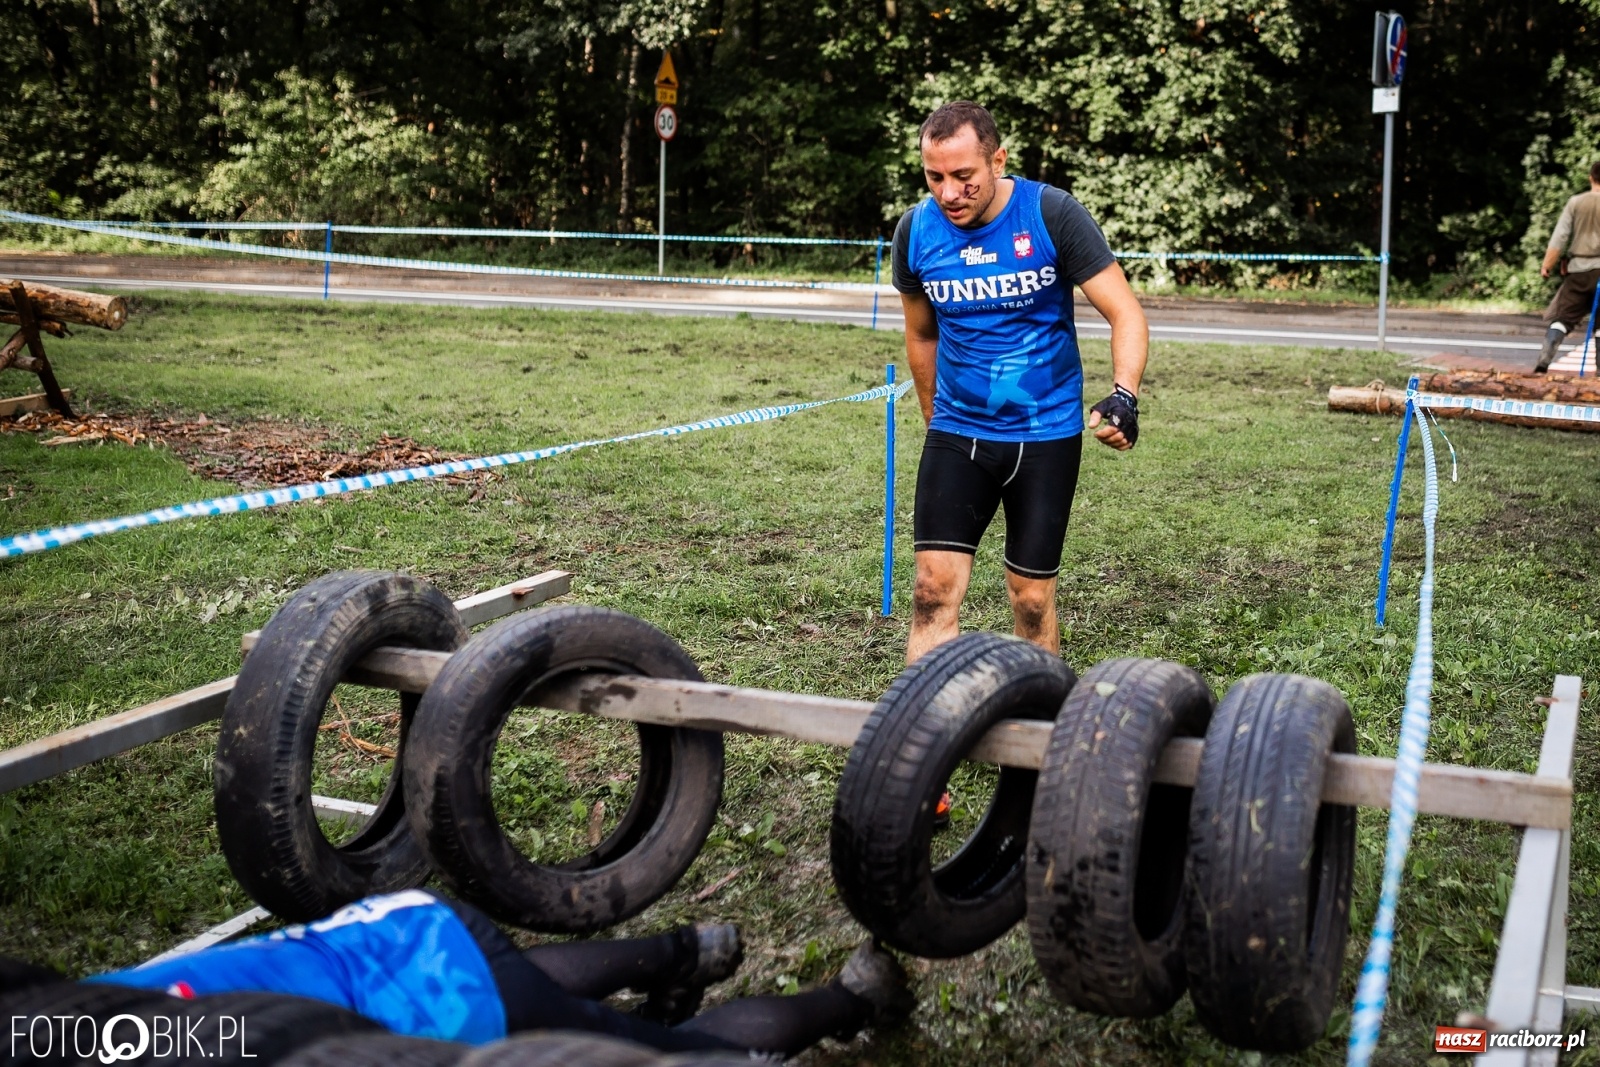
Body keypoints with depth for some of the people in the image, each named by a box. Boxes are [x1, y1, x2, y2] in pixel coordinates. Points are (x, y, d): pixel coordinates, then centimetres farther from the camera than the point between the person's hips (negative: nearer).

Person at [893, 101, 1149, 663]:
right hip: (956, 433, 2)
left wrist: (1124, 396, -29)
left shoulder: (1052, 215, -13)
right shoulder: (915, 231, -3)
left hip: (1046, 434, -2)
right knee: (934, 589, -9)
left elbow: (1125, 313, -12)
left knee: (1032, 600, 5)